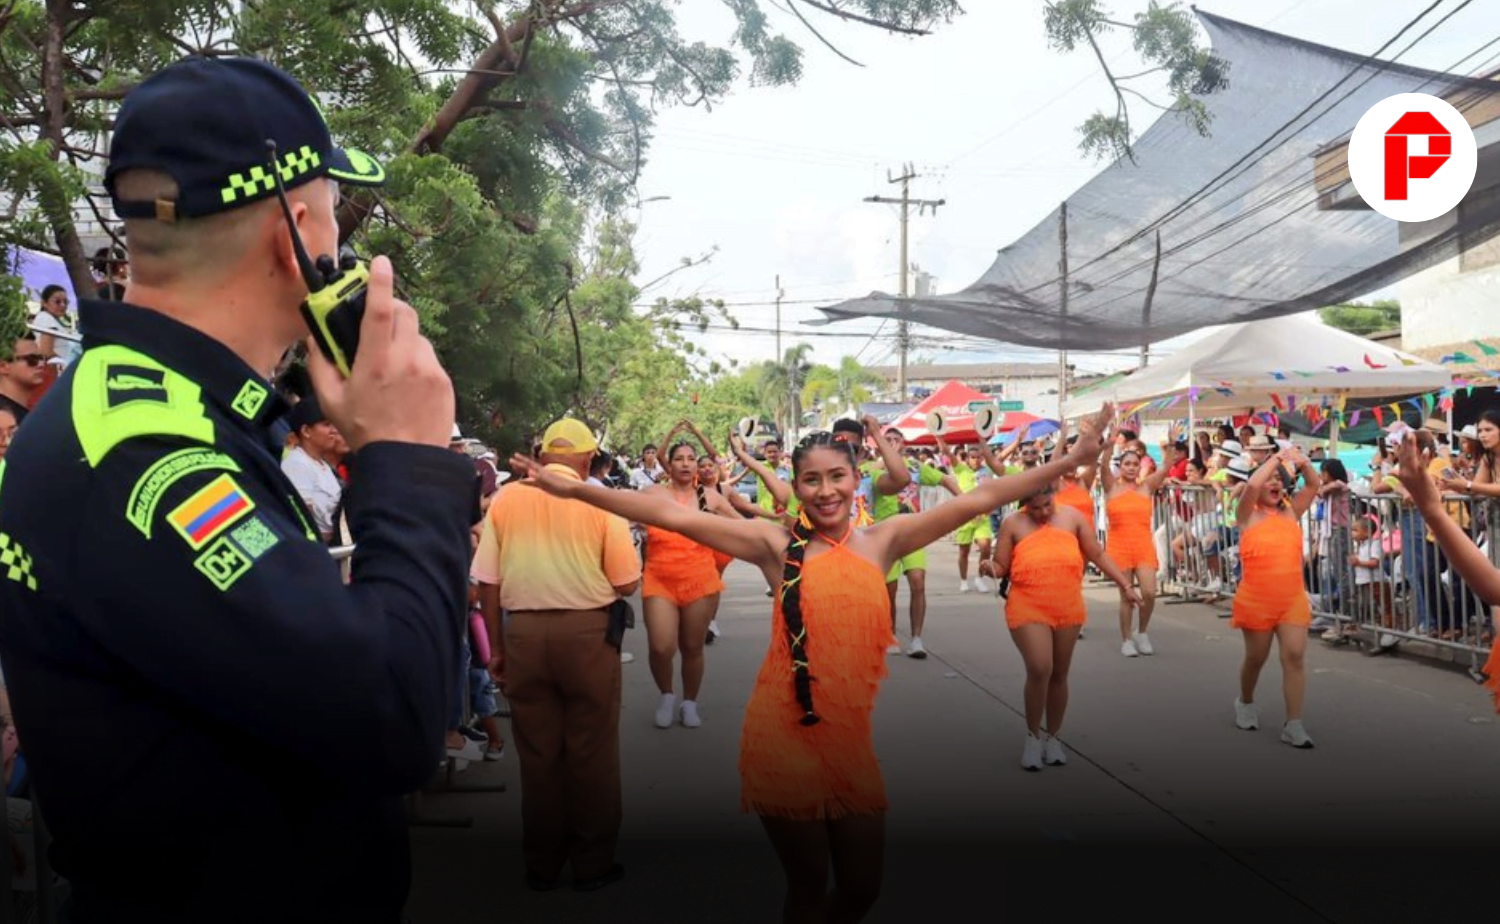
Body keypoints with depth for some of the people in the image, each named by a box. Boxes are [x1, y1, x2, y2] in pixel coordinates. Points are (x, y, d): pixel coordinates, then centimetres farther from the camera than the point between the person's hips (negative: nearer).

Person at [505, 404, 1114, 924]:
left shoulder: (883, 540, 4)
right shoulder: (777, 545, -2)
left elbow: (977, 501, 2)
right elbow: (671, 516, -7)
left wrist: (1071, 460, 0)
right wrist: (573, 489, -12)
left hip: (853, 733, 3)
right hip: (784, 732, -3)